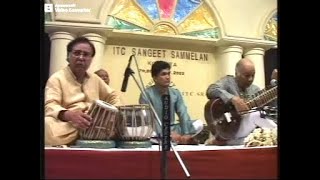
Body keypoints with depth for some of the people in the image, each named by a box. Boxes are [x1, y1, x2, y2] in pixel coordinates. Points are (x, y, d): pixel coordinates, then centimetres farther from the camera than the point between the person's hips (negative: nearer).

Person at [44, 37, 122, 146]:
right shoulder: (57, 78, 0)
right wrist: (69, 115, -37)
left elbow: (112, 97, 28)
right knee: (48, 124, -38)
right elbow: (50, 106, -14)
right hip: (67, 124, -6)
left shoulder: (95, 79, 19)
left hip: (94, 126, 7)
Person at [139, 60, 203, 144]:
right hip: (157, 132, -5)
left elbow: (183, 115, -6)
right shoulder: (147, 94, -12)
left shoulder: (176, 93, 3)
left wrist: (186, 134, -23)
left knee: (199, 124, -12)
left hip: (173, 129, 5)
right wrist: (169, 134, -31)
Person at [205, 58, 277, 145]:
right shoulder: (228, 81, -3)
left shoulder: (256, 90, 12)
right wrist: (233, 99, -33)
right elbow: (211, 90, -23)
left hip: (249, 131, 6)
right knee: (256, 115, -26)